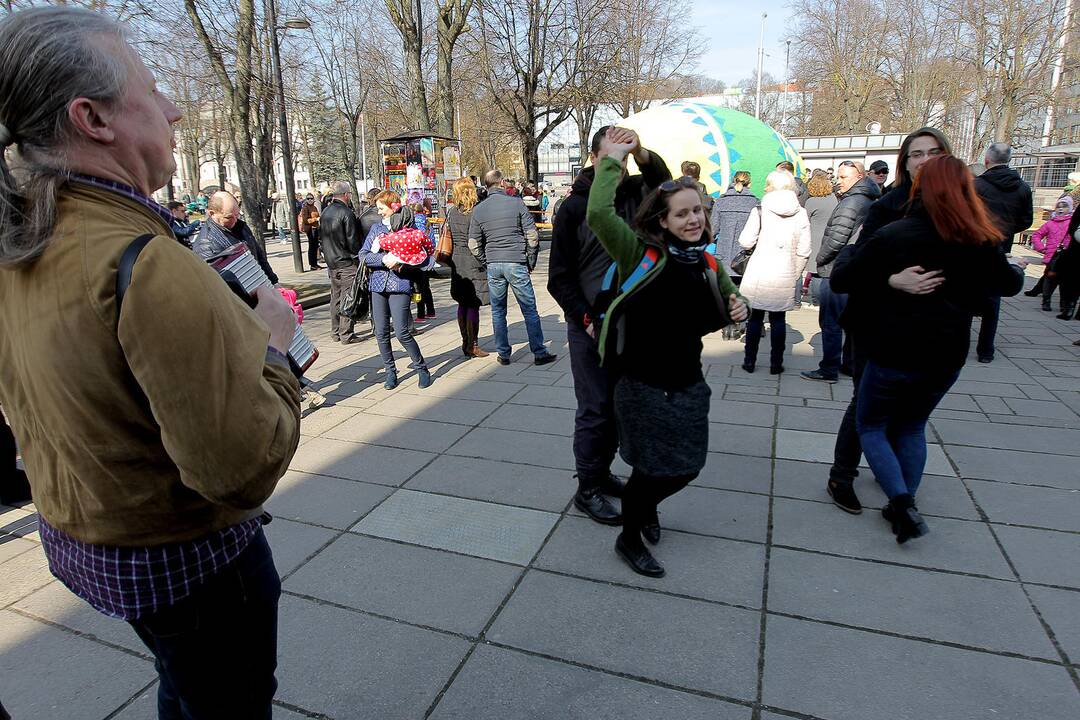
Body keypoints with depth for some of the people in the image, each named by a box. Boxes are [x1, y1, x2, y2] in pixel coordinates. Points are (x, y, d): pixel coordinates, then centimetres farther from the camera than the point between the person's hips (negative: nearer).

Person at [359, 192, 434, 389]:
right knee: (381, 333, 6)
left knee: (402, 333, -8)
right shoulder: (377, 228, 11)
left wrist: (401, 263, -18)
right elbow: (363, 255, 1)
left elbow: (428, 260, -8)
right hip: (378, 285, 5)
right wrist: (384, 259, -15)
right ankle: (390, 372, 21)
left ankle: (422, 368, 11)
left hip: (400, 286, -4)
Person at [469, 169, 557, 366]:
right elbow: (532, 235, -7)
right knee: (529, 310, 3)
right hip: (517, 263, -3)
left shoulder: (479, 210, 4)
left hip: (493, 266, 3)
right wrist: (531, 261, 4)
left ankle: (503, 354, 17)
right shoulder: (516, 203, -4)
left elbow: (473, 244, 5)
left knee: (498, 312, 12)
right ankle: (539, 353, 7)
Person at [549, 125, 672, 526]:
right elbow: (559, 279, -6)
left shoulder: (634, 193, 5)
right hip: (589, 327, -5)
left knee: (617, 406, 14)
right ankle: (587, 489, 15)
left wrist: (641, 152, -33)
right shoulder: (574, 207, -6)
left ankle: (602, 471, 32)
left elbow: (663, 181, -18)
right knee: (594, 409, 0)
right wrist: (587, 320, -12)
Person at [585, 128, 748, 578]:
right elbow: (598, 215, -28)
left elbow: (727, 305, 21)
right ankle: (629, 538, 34)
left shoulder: (706, 263, 6)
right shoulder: (641, 253, -12)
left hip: (688, 384, 6)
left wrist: (738, 309, -2)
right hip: (641, 385, -6)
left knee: (687, 467, 15)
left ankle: (646, 506, 49)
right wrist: (612, 159, -18)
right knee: (651, 468, 6)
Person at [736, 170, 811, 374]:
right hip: (784, 274, 2)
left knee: (755, 316, 8)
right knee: (778, 319, 10)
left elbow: (745, 241, -6)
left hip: (759, 272, -2)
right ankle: (776, 363, 14)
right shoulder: (800, 213, 3)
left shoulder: (760, 210, -5)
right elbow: (804, 251, 2)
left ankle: (750, 361, 15)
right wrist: (795, 275, 12)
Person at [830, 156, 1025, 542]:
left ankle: (901, 503, -1)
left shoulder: (893, 235, -14)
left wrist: (887, 282, 2)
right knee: (912, 427, 23)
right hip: (947, 357, 4)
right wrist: (1017, 269, 39)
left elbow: (840, 280, -16)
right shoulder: (979, 242, -2)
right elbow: (1009, 284, 17)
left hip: (893, 354, -4)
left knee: (870, 426, 15)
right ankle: (906, 505, 27)